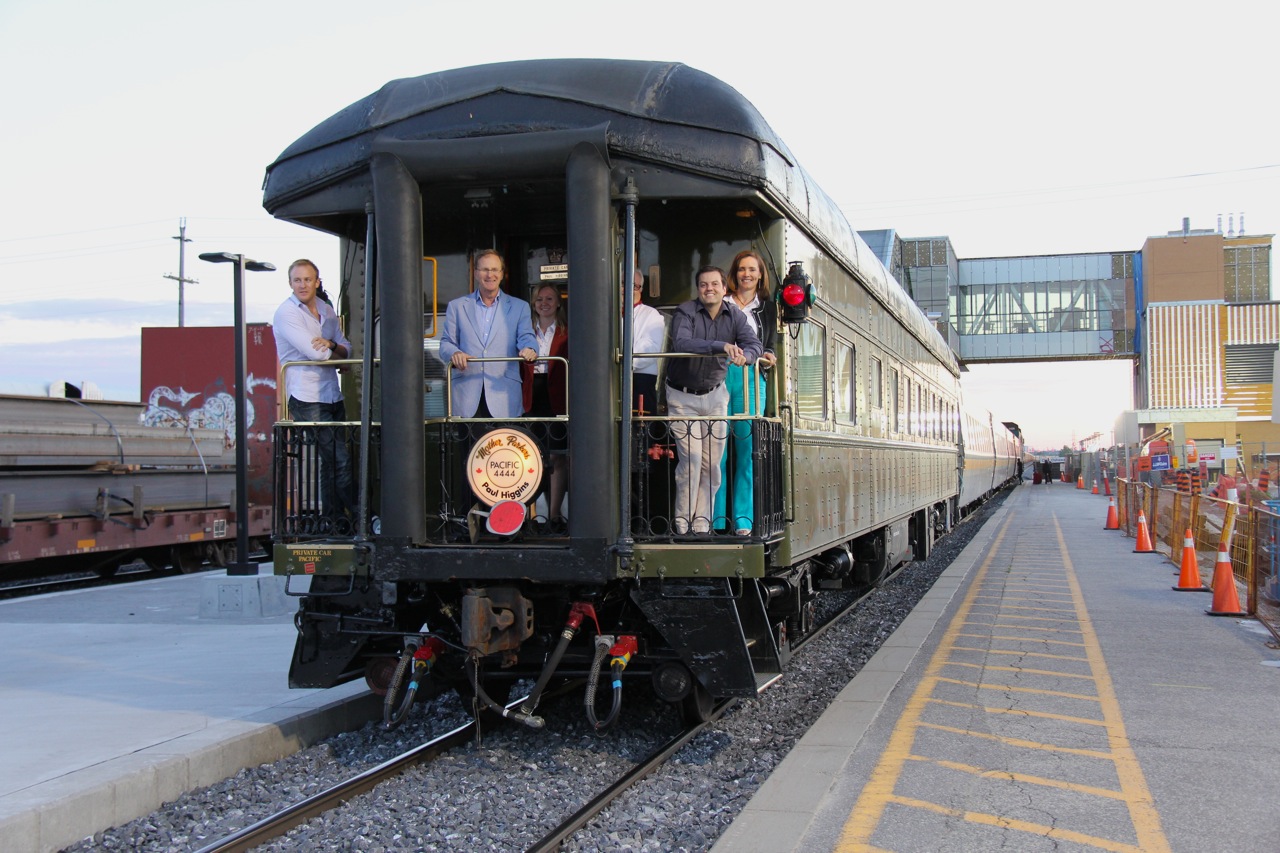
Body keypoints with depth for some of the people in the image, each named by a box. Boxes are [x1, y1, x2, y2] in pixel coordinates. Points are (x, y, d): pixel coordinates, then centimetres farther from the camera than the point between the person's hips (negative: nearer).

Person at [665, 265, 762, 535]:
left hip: (715, 394, 4)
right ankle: (681, 521, 2)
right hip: (683, 396, -4)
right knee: (691, 458, -11)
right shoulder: (685, 312, -12)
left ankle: (702, 522, 13)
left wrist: (744, 355, -39)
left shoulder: (735, 317, 0)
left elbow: (754, 344, -14)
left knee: (712, 461, 3)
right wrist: (721, 346, -40)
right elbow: (681, 344, -30)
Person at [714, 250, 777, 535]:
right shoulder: (721, 303, 12)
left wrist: (768, 358, -5)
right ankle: (716, 518, 1)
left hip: (750, 379, 1)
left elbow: (769, 347, 16)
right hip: (719, 375, -1)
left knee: (747, 449, -2)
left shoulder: (768, 307, 18)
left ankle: (743, 518, 1)